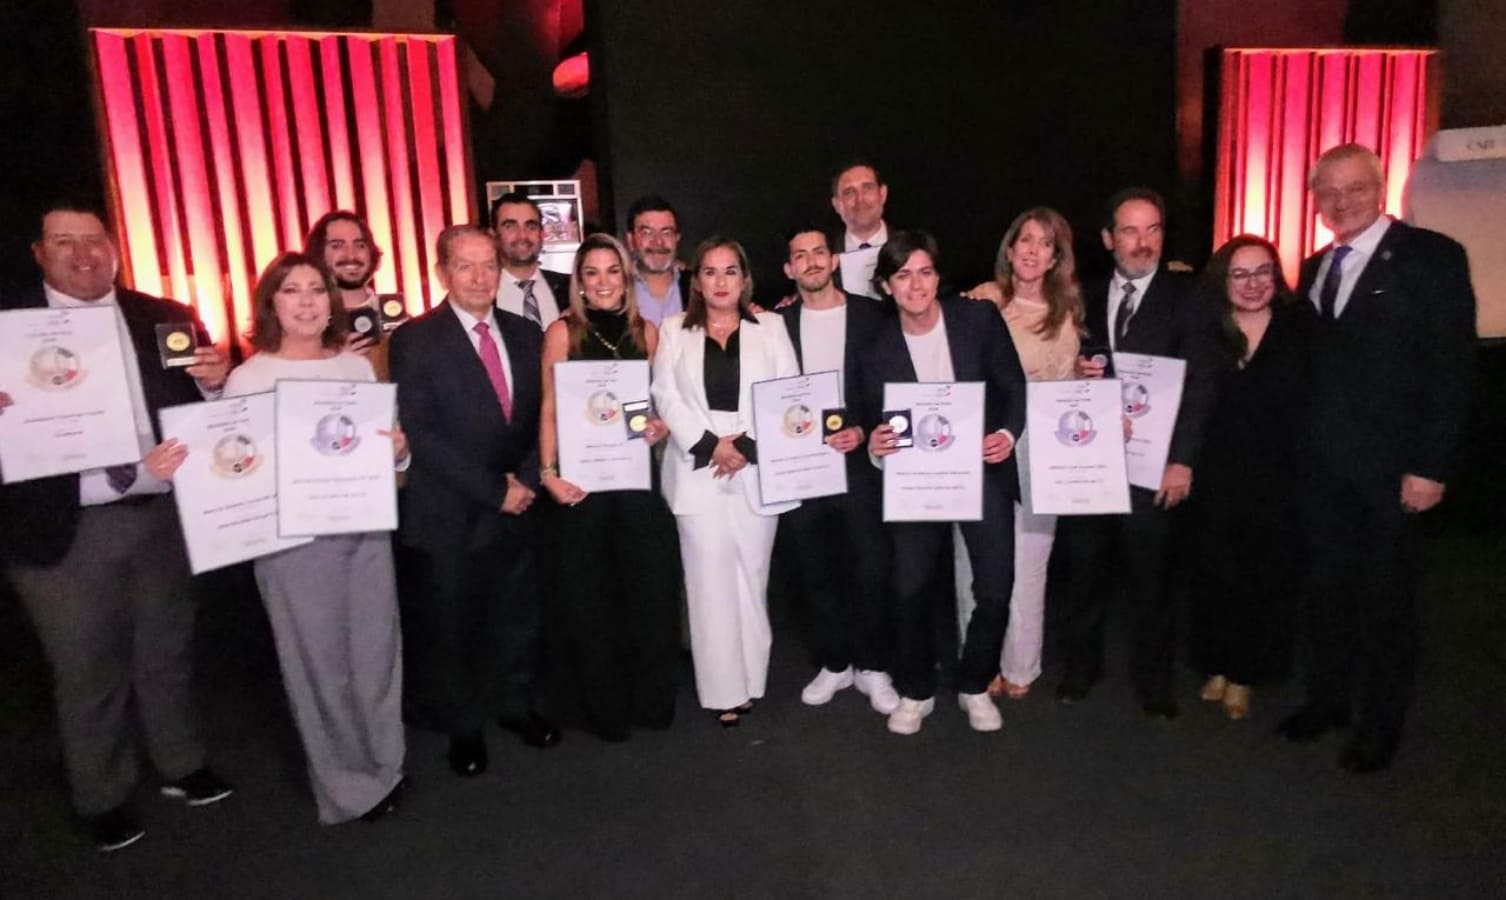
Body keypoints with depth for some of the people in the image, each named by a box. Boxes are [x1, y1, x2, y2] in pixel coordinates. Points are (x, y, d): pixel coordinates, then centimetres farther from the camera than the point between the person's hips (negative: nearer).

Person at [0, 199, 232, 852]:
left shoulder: (167, 319, 4)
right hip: (63, 529, -2)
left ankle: (181, 766, 38)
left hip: (163, 514, 2)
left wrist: (215, 382, -16)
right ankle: (103, 799, 32)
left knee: (168, 652, 19)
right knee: (87, 671, 13)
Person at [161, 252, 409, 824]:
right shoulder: (248, 378, -5)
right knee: (319, 663, 8)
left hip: (366, 528, 4)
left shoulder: (357, 366, 6)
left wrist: (398, 449, -9)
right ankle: (346, 785, 27)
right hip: (292, 538, -3)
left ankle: (384, 764, 34)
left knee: (376, 652, 13)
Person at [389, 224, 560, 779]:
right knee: (455, 627, 12)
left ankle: (516, 705, 39)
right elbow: (421, 436, -15)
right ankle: (464, 727, 32)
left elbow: (542, 417, 8)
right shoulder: (415, 341, -10)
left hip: (517, 505, 4)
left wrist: (525, 481, -7)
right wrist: (494, 491, -16)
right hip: (450, 516, -4)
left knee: (518, 616, 16)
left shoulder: (525, 334, 5)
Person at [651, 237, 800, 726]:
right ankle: (723, 690, 10)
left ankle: (750, 680, 20)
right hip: (699, 472, 0)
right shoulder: (674, 330, 9)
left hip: (759, 472, 0)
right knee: (711, 583, 1)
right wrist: (709, 445, -11)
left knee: (751, 578, 7)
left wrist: (749, 446, -11)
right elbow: (667, 397, 1)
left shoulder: (771, 327, 8)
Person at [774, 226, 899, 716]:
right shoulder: (779, 324, 5)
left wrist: (861, 431, -13)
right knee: (817, 571, 11)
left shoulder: (868, 316, 0)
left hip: (858, 459, -2)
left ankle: (871, 666, 18)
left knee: (870, 567, 0)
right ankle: (833, 663, 27)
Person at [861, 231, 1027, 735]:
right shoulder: (878, 350, -5)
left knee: (995, 589, 2)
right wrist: (875, 445, -22)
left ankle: (975, 687, 27)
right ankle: (915, 692, 23)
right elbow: (875, 422, 1)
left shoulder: (979, 319, -6)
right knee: (910, 591, 0)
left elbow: (1014, 386, -1)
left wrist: (1008, 433, -18)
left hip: (982, 472, 0)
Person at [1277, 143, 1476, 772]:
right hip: (1322, 466, 5)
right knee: (1328, 588, 15)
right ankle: (1328, 697, 31)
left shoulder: (1431, 257, -7)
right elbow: (1313, 364, 12)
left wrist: (1431, 467, -16)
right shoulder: (1315, 269, 12)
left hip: (1390, 467, -5)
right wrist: (1301, 448, 3)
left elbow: (1454, 369, -11)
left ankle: (1381, 722, 23)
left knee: (1386, 598, 7)